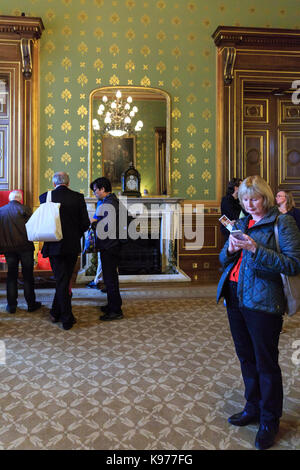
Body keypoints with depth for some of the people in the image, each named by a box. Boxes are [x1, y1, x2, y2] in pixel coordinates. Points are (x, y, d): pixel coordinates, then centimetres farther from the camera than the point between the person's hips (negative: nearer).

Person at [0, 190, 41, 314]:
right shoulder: (24, 209, -8)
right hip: (25, 247, -3)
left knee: (11, 276, 11)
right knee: (28, 275, 5)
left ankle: (11, 305, 14)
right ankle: (31, 304, 11)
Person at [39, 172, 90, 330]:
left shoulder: (45, 196, -4)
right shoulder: (78, 197, -3)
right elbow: (85, 223, -3)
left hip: (55, 246, -1)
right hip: (73, 246, 1)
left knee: (61, 281, 5)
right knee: (65, 280, 16)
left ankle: (67, 319, 8)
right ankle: (56, 312, 27)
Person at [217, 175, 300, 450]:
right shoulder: (241, 223, 14)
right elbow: (224, 260, 16)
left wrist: (256, 249, -24)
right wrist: (230, 249, -7)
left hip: (262, 301, -6)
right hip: (235, 297, 7)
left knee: (265, 362, 3)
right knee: (246, 357, 17)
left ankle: (270, 421, 22)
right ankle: (254, 408, 36)